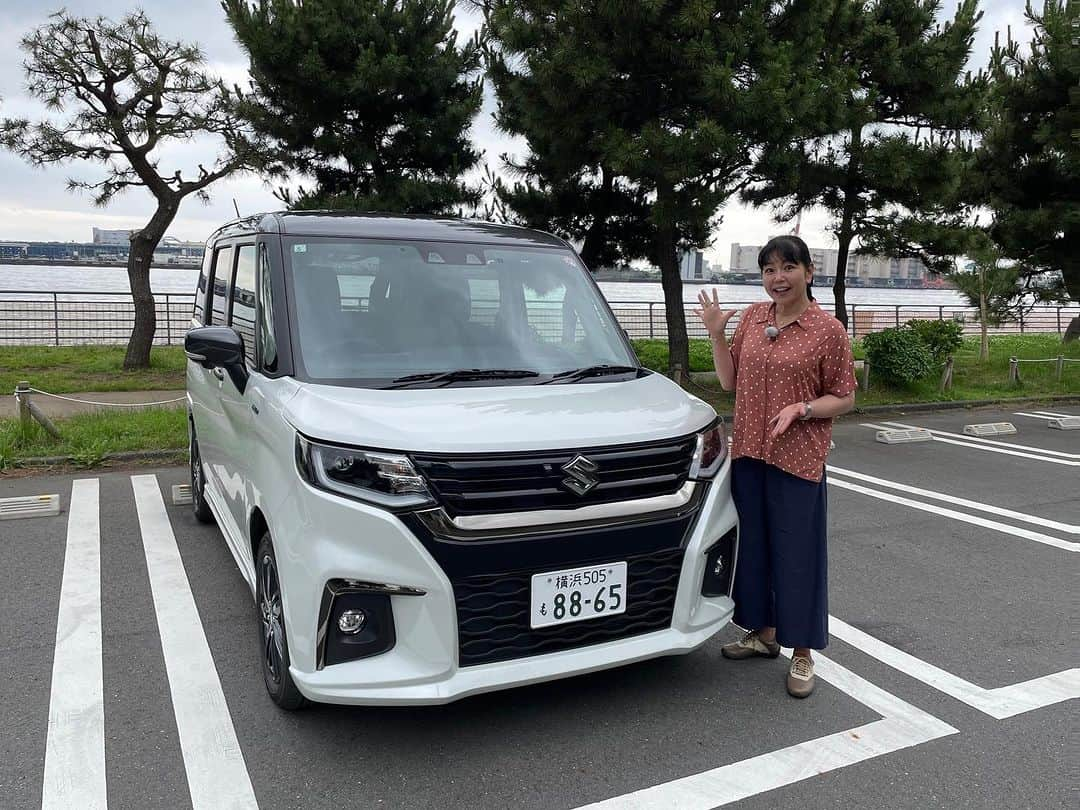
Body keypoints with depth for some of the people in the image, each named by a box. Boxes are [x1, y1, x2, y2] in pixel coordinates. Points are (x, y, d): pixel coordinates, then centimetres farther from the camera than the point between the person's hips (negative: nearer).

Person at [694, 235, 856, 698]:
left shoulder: (828, 330, -6)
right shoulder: (752, 317, 7)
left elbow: (844, 399, -3)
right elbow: (730, 381, 10)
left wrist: (800, 409, -20)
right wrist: (716, 333, 0)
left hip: (798, 459, -5)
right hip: (748, 452, 5)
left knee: (797, 553, 2)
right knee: (754, 546, 14)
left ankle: (803, 655, 16)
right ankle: (764, 631, 32)